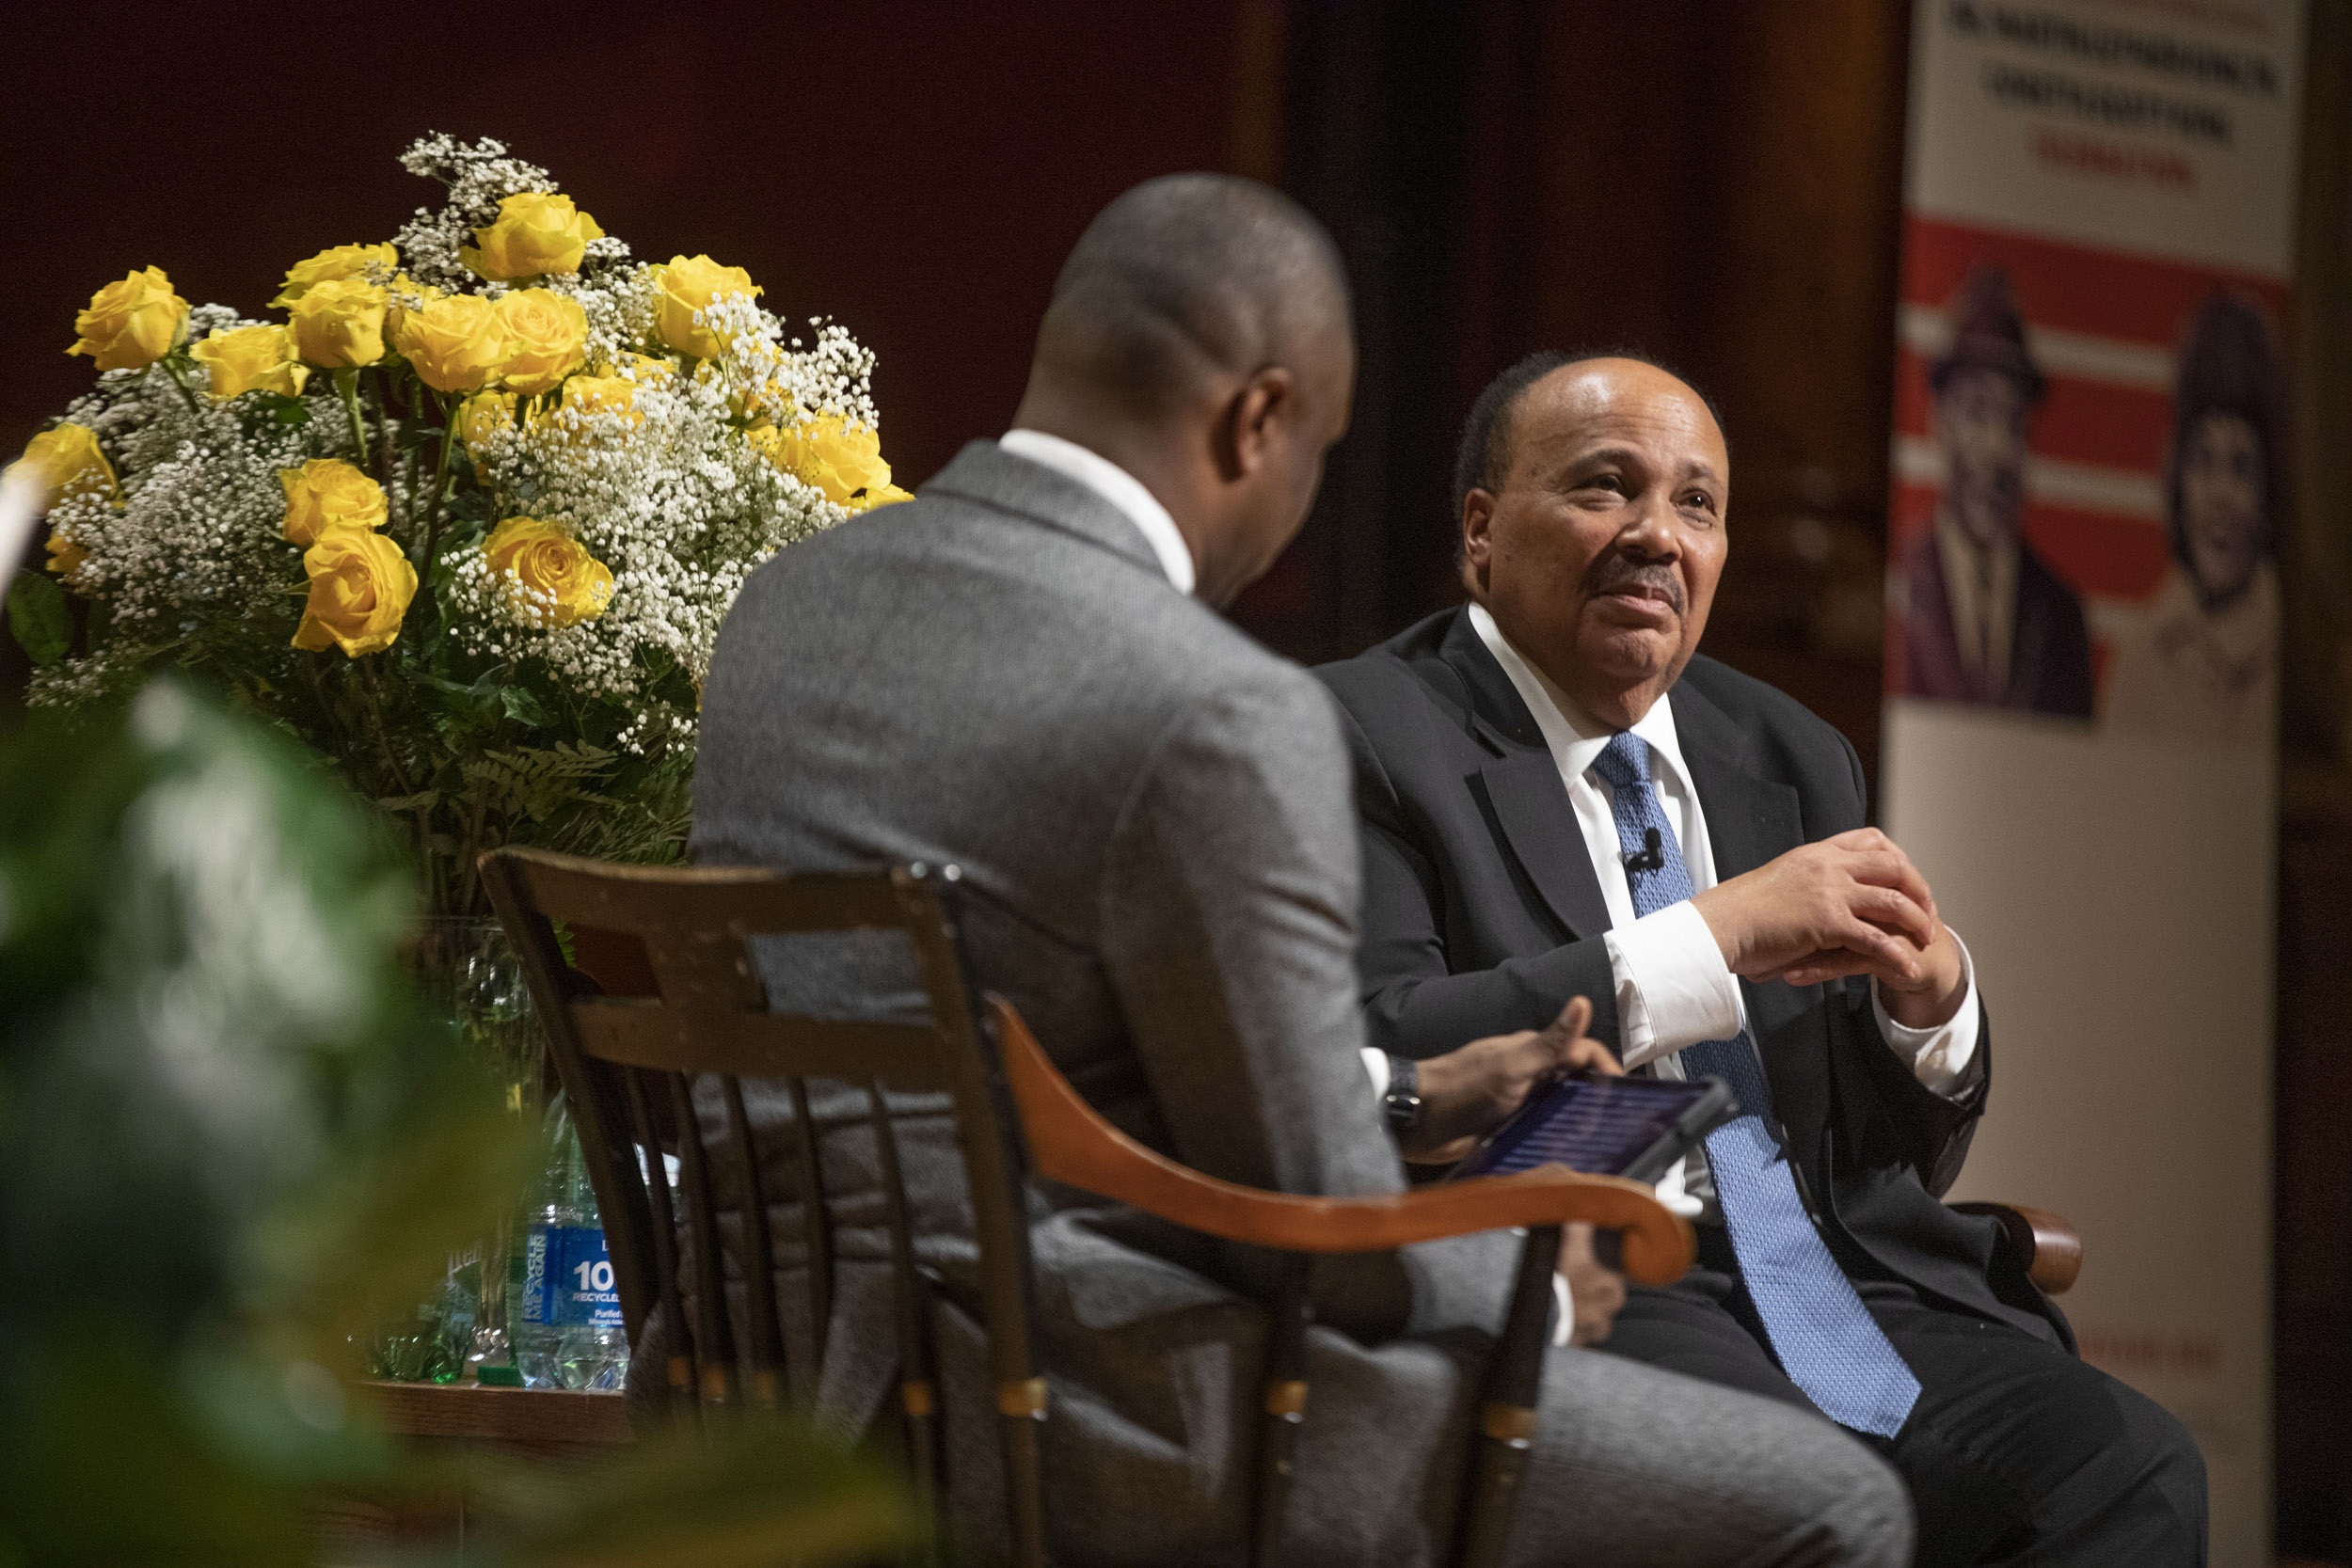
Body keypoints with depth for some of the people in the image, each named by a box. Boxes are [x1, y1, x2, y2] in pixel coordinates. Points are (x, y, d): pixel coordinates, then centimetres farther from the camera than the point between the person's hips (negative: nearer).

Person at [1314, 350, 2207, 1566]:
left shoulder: (1794, 760, 22)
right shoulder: (1366, 741, 2)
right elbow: (1366, 1062, -16)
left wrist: (1928, 998, -1)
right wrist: (1719, 933, -16)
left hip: (1848, 1284, 6)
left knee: (2129, 1469, -22)